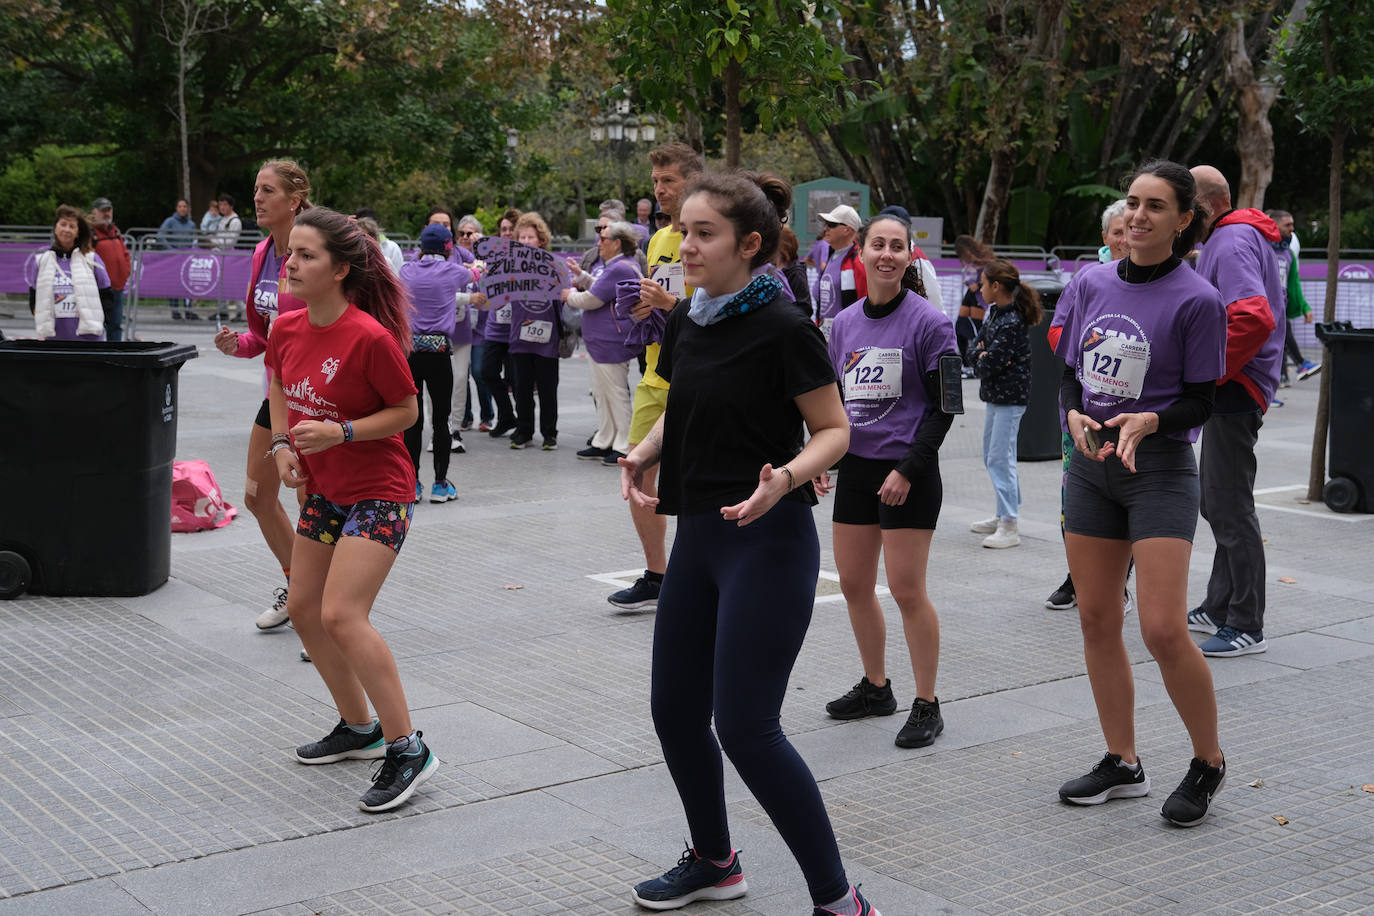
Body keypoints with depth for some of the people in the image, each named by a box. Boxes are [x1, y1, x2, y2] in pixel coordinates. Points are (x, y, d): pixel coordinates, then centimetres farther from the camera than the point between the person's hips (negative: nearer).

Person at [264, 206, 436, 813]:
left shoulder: (370, 337, -22)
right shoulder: (286, 330, -1)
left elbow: (406, 410, -13)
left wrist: (341, 433, -25)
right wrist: (282, 443, 3)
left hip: (378, 493, -8)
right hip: (324, 489, 8)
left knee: (341, 614, -18)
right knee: (303, 609, 12)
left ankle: (408, 750, -8)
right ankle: (359, 729, 30)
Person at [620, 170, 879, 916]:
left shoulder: (783, 330, -14)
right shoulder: (684, 324, 7)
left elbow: (834, 430, -10)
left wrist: (786, 477, -28)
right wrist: (642, 455, 1)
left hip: (768, 540, -8)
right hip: (698, 533, 8)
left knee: (745, 726, -9)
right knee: (675, 711, 13)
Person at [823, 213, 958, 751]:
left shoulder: (929, 322, -8)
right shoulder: (844, 324, 9)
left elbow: (944, 406, -9)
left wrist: (908, 468, -16)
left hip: (907, 472, -6)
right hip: (856, 467, 6)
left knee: (907, 589, -5)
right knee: (853, 583, 10)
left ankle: (927, 705, 7)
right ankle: (875, 687, 28)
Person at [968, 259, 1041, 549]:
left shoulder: (1013, 322, -20)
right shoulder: (996, 314, 10)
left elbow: (991, 364, -23)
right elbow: (974, 347, 11)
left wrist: (982, 358, -2)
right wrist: (982, 355, -10)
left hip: (1010, 397, -10)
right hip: (995, 395, 10)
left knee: (1000, 458, -10)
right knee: (992, 457, 18)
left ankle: (1009, 527, -8)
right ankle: (1004, 516, 29)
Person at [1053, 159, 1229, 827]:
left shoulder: (1196, 300, -8)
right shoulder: (1090, 284, 7)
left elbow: (1201, 400, -6)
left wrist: (1148, 421, -23)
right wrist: (1075, 416, -9)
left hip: (1160, 467, -5)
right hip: (1090, 465, 6)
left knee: (1163, 630, -12)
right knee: (1096, 620, 8)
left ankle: (1208, 763, 11)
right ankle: (1122, 764, 22)